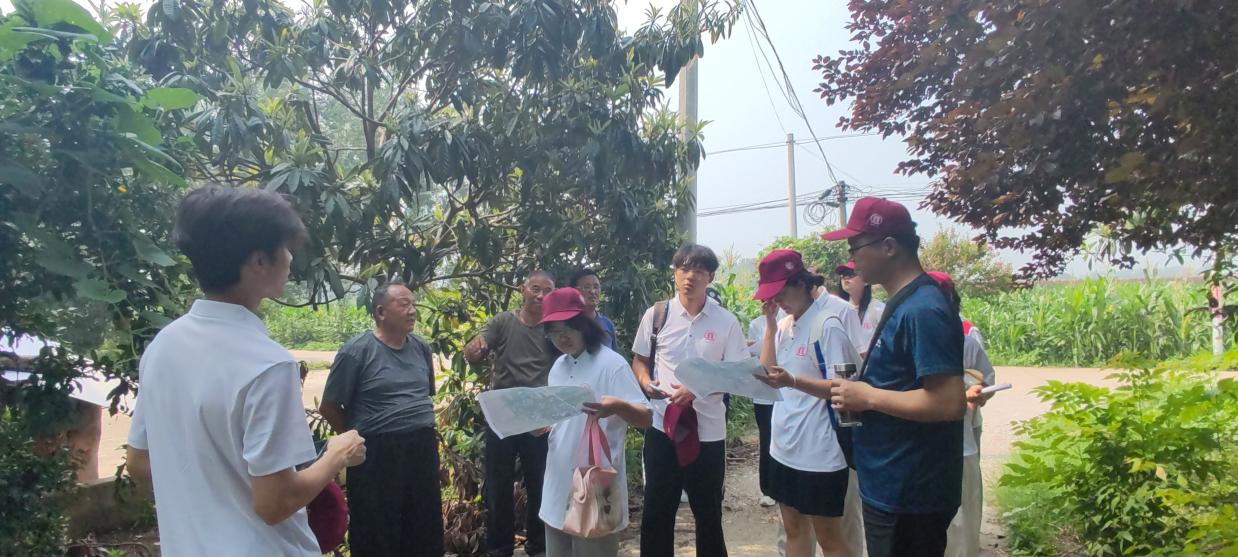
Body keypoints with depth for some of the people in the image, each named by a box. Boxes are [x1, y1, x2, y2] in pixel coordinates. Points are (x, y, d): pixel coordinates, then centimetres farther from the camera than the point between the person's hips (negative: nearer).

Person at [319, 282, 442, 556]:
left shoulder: (421, 348, 8)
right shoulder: (357, 350, -10)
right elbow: (329, 407, -6)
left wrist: (421, 430, 11)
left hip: (423, 449, 6)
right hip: (377, 453, -5)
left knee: (425, 531, 16)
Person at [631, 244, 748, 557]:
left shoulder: (726, 322, -4)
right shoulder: (657, 314, -1)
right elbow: (639, 361, 9)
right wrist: (645, 381, -13)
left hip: (708, 430, 0)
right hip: (661, 424, 1)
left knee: (708, 511, 15)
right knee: (656, 510, 11)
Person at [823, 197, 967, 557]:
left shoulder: (922, 310, -22)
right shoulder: (903, 303, 10)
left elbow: (950, 402, -27)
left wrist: (868, 398, -19)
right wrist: (858, 389, 4)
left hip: (907, 497, -10)